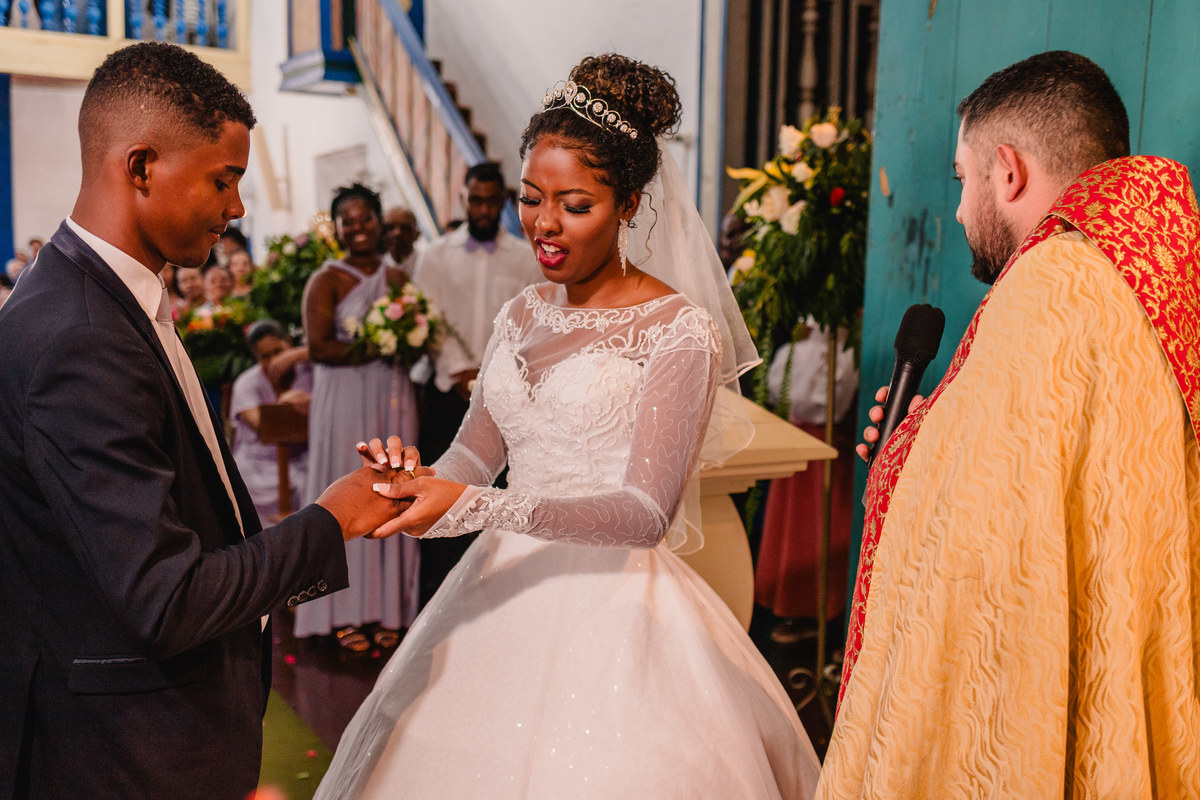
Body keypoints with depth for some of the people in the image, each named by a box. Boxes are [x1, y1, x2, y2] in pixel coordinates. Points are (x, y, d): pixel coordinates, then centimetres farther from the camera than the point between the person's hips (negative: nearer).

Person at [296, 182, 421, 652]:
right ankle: (346, 612, 5)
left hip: (393, 397, 5)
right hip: (345, 400, -4)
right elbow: (318, 347, -13)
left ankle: (388, 607, 11)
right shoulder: (326, 281, -2)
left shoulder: (397, 278, 13)